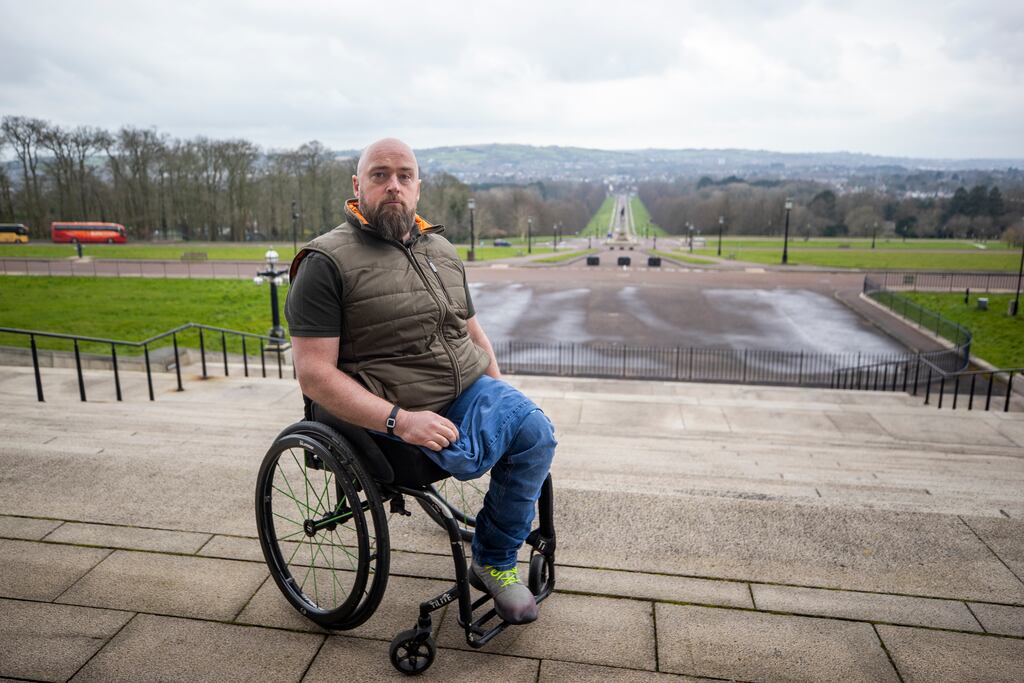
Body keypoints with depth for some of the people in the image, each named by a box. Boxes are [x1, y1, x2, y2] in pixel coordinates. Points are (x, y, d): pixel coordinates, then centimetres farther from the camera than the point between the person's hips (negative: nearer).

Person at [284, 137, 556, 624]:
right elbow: (314, 374, -14)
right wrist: (400, 420, -24)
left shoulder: (442, 251, 15)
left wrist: (501, 394, 9)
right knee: (468, 456, -32)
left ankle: (494, 562, 2)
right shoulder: (327, 262, -7)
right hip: (390, 415, -6)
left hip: (471, 389, 6)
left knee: (534, 430, -18)